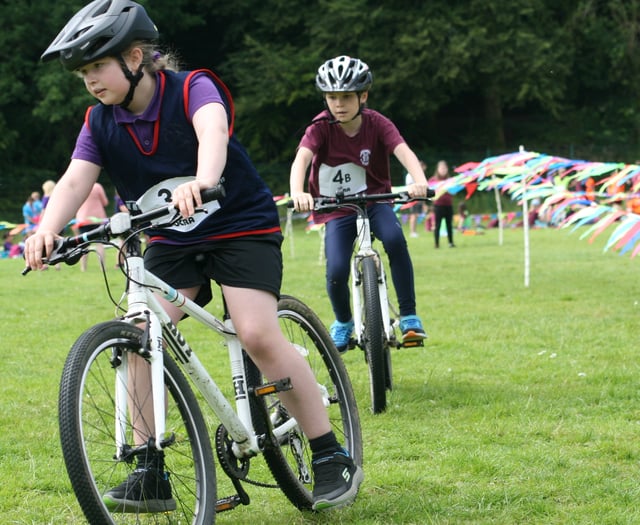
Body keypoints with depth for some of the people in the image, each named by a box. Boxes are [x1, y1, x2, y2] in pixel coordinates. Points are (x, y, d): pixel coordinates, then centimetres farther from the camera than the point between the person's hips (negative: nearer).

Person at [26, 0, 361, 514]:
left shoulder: (192, 88, -18)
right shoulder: (100, 122, -3)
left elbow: (212, 130, -38)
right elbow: (76, 180, -15)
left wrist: (201, 182, -60)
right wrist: (48, 228, -37)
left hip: (241, 225, -5)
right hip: (171, 241, 5)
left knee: (259, 335, -21)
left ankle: (332, 458, -9)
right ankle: (151, 475, -5)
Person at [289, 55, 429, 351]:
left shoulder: (377, 124, -12)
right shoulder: (321, 128, -14)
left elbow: (404, 152, -28)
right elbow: (301, 159, -31)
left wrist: (419, 181, -49)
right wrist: (297, 193, -52)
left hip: (375, 199, 0)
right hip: (337, 209, 0)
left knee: (394, 238, -32)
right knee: (336, 272, -18)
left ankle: (409, 316, -19)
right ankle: (343, 322, 16)